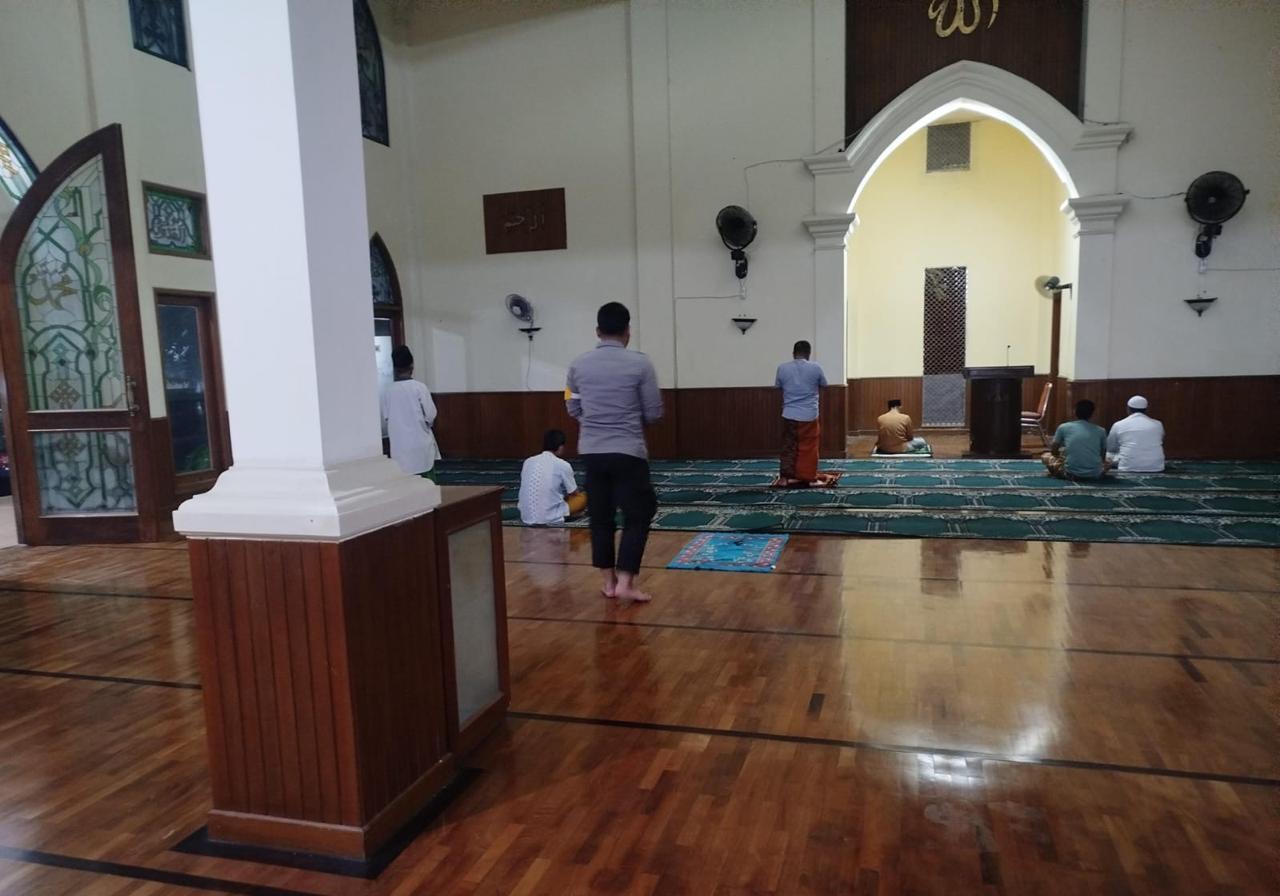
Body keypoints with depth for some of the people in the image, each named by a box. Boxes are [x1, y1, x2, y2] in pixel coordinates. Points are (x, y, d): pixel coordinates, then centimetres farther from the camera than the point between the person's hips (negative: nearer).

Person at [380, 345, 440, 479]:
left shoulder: (387, 391, -2)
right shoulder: (419, 387, -10)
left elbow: (385, 421, 5)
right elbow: (431, 416, -8)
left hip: (399, 447, 3)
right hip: (421, 444, -3)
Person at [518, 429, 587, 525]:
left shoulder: (528, 461, 7)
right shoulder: (563, 465, -6)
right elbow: (574, 494, 7)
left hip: (526, 518, 5)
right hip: (551, 519, -5)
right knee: (583, 498, 17)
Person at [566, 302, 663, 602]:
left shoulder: (579, 365, 3)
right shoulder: (639, 363, -7)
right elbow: (654, 414, -3)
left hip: (591, 451, 4)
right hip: (628, 451, -4)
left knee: (600, 516, 12)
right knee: (637, 515, 5)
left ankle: (608, 581, 18)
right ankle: (625, 582, -1)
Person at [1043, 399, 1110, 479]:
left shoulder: (1063, 427, 4)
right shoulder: (1101, 431, 8)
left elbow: (1053, 451, 14)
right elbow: (1103, 456, 19)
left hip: (1071, 473, -3)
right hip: (1095, 474, 3)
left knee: (1045, 456, 19)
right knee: (1108, 462, 35)